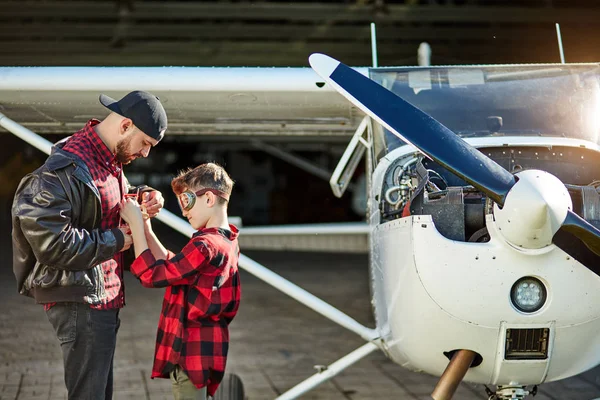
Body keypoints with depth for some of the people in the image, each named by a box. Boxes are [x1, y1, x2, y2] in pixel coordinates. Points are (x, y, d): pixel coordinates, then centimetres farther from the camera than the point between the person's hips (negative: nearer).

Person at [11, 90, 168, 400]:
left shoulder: (111, 161, 9)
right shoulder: (68, 169, -22)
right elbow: (51, 243, -27)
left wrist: (146, 196, 6)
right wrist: (116, 240, -18)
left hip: (103, 299, 10)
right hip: (80, 303, -10)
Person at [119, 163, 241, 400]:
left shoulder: (205, 246, -23)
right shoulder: (225, 241, 9)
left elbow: (151, 275, -18)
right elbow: (170, 266, 14)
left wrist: (135, 224, -13)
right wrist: (146, 229, 6)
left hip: (192, 351, -10)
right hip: (201, 347, 10)